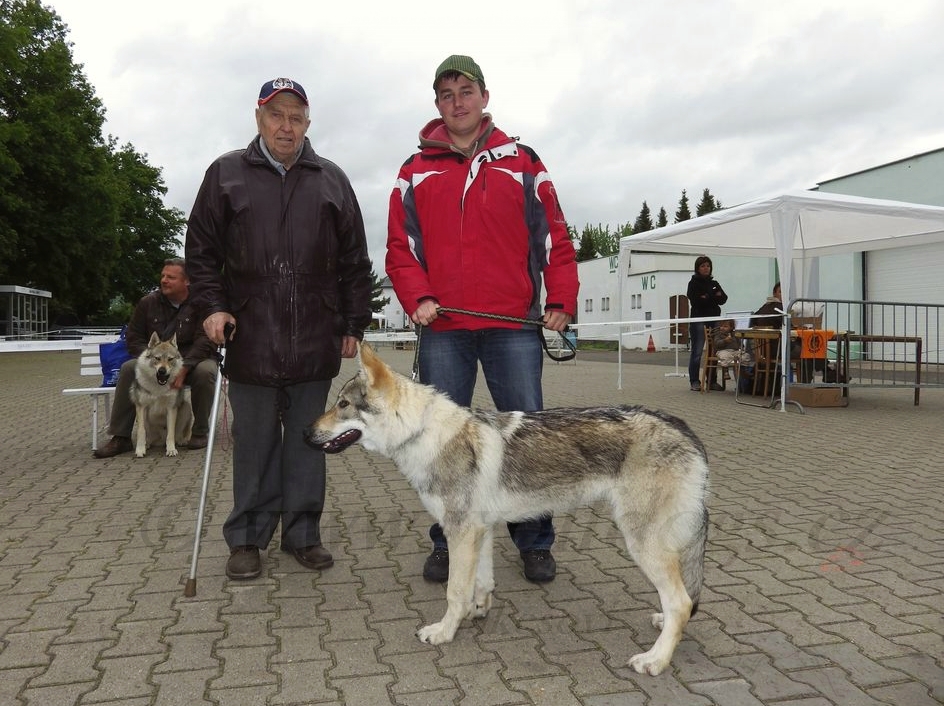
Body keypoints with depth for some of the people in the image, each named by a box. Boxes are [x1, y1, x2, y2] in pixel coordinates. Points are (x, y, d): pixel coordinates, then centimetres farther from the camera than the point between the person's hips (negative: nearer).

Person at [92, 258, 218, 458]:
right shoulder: (148, 303, 3)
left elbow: (205, 342, -19)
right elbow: (134, 338, 5)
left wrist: (184, 368, -31)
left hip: (193, 359, -4)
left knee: (205, 372, -36)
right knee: (128, 369, -22)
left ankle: (200, 433, -17)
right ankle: (121, 438, -17)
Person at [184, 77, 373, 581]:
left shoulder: (331, 180, 11)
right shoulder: (226, 174, 8)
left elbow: (354, 263, 11)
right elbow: (201, 250, 8)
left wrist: (353, 325, 7)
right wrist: (211, 306, -4)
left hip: (315, 341, 1)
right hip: (250, 337, -1)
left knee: (308, 441, 8)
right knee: (253, 444, 6)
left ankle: (302, 534, 20)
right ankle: (247, 538, 19)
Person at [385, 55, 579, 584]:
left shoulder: (523, 163, 9)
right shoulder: (417, 172, 11)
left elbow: (555, 238, 8)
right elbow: (401, 248, 9)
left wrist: (561, 302, -3)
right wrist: (418, 298, -7)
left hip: (515, 327, -1)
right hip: (443, 329, 1)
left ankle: (536, 544, 17)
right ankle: (448, 545, 19)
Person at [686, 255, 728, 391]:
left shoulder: (714, 283, 18)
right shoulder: (693, 283, 3)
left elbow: (723, 298, 6)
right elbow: (695, 300, -12)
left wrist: (707, 297, -10)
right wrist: (714, 297, -7)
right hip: (698, 320, -5)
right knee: (697, 352, -6)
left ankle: (712, 381, 11)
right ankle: (695, 381, -2)